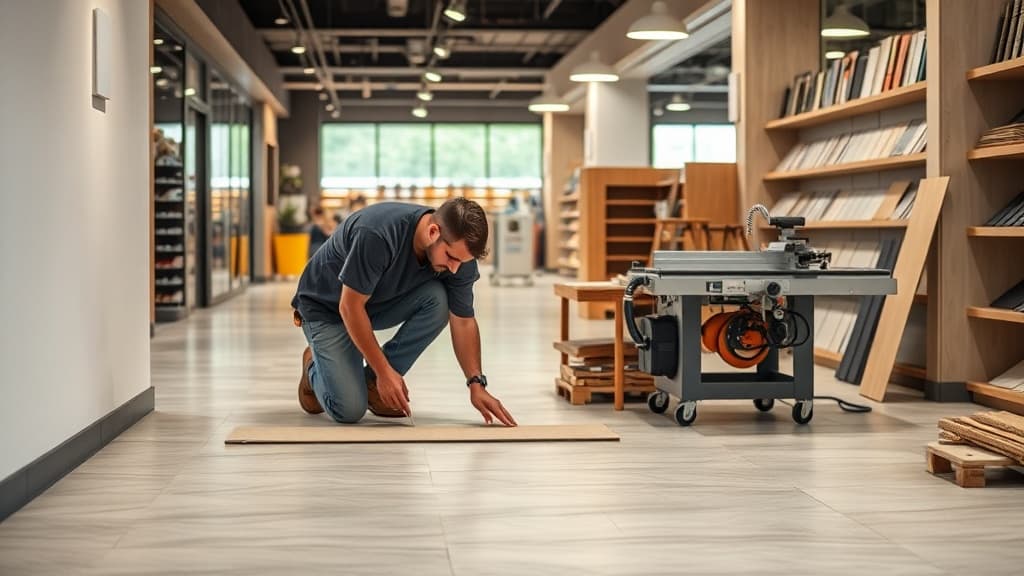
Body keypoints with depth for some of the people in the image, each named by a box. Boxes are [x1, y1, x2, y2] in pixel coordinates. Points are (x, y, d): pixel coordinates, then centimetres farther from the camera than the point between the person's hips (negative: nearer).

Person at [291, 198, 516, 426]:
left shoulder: (458, 252, -20)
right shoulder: (378, 234, -39)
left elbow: (463, 322, -10)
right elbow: (350, 307, -30)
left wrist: (476, 384, -20)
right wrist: (384, 371, -27)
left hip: (380, 303, 6)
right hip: (327, 307, -5)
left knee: (437, 300, -24)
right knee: (349, 409, -21)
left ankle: (372, 381, -5)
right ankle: (314, 366, 14)